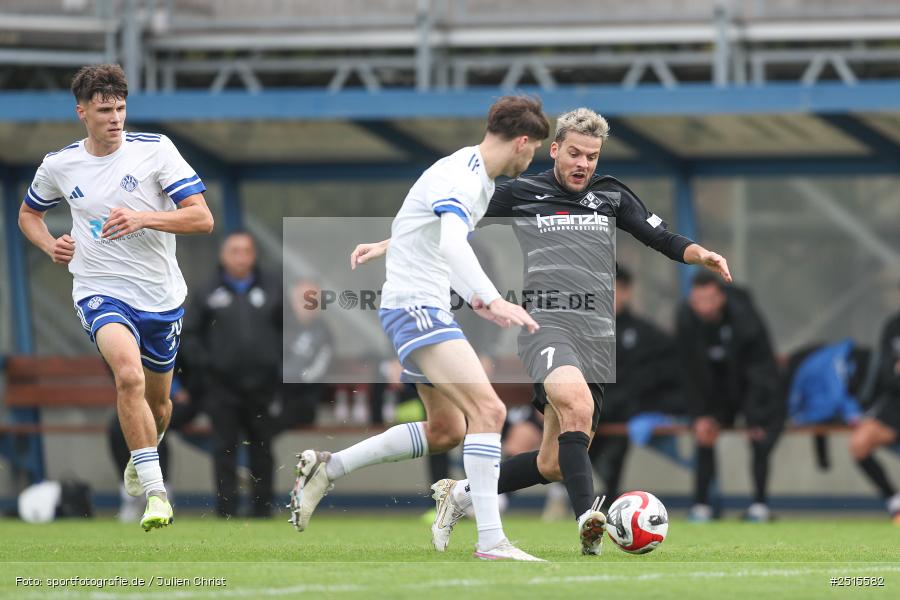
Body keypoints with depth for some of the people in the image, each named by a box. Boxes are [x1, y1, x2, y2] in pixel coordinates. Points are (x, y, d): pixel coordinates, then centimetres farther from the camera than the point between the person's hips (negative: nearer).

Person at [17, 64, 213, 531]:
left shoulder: (154, 150, -7)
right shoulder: (59, 165, 0)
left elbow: (202, 218, -10)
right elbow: (28, 213, 21)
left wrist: (144, 218, -25)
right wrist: (50, 245, 0)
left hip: (161, 295, 2)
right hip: (101, 291, -2)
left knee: (157, 402, 18)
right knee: (130, 375, -31)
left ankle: (141, 460, 52)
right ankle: (154, 492, -30)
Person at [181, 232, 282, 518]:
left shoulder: (273, 290, 7)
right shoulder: (209, 294, 7)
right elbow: (191, 333, 11)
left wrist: (281, 363, -1)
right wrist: (201, 361, -3)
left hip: (262, 385, 0)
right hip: (222, 387, 0)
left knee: (262, 451, 4)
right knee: (225, 451, -2)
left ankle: (262, 510, 10)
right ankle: (226, 511, -1)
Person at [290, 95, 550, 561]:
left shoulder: (480, 179, 14)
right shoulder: (458, 177, -19)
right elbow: (451, 243, -38)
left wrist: (479, 301, 31)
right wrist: (492, 300, -49)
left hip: (427, 309, 11)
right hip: (414, 307, -11)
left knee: (446, 431, 17)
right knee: (488, 410, -21)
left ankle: (326, 469, 24)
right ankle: (491, 541, -25)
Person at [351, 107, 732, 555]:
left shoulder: (611, 195, 17)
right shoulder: (521, 194, 9)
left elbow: (663, 240, 16)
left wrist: (700, 255, -5)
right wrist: (386, 245, 11)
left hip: (598, 336, 4)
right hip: (547, 323, -4)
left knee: (554, 465, 3)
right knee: (577, 404, -36)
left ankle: (461, 494, 24)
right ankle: (588, 520, -44)